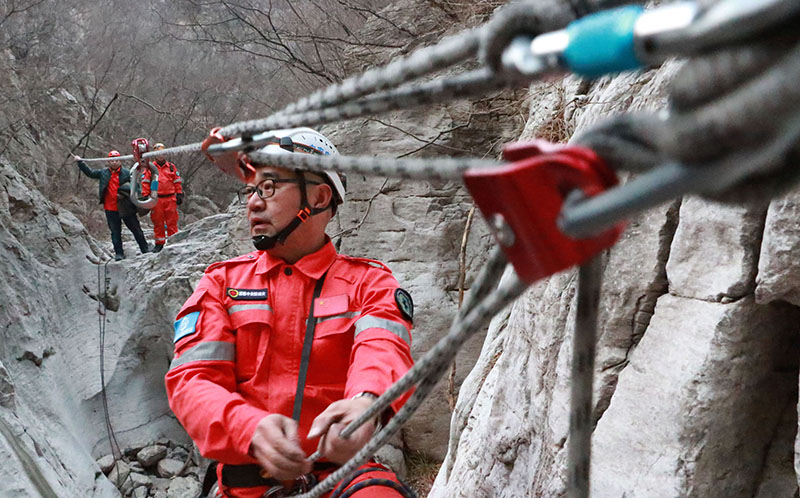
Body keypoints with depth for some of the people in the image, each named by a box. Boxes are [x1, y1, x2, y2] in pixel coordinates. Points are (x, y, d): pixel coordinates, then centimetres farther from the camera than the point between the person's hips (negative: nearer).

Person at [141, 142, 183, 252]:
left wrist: (179, 194, 6)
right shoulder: (149, 168, 8)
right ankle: (159, 243, 13)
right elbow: (145, 183, 6)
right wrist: (145, 196, -1)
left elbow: (177, 181, 12)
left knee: (172, 221, -1)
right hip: (156, 199, 0)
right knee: (158, 222, 5)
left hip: (170, 198, 0)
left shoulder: (171, 167, 11)